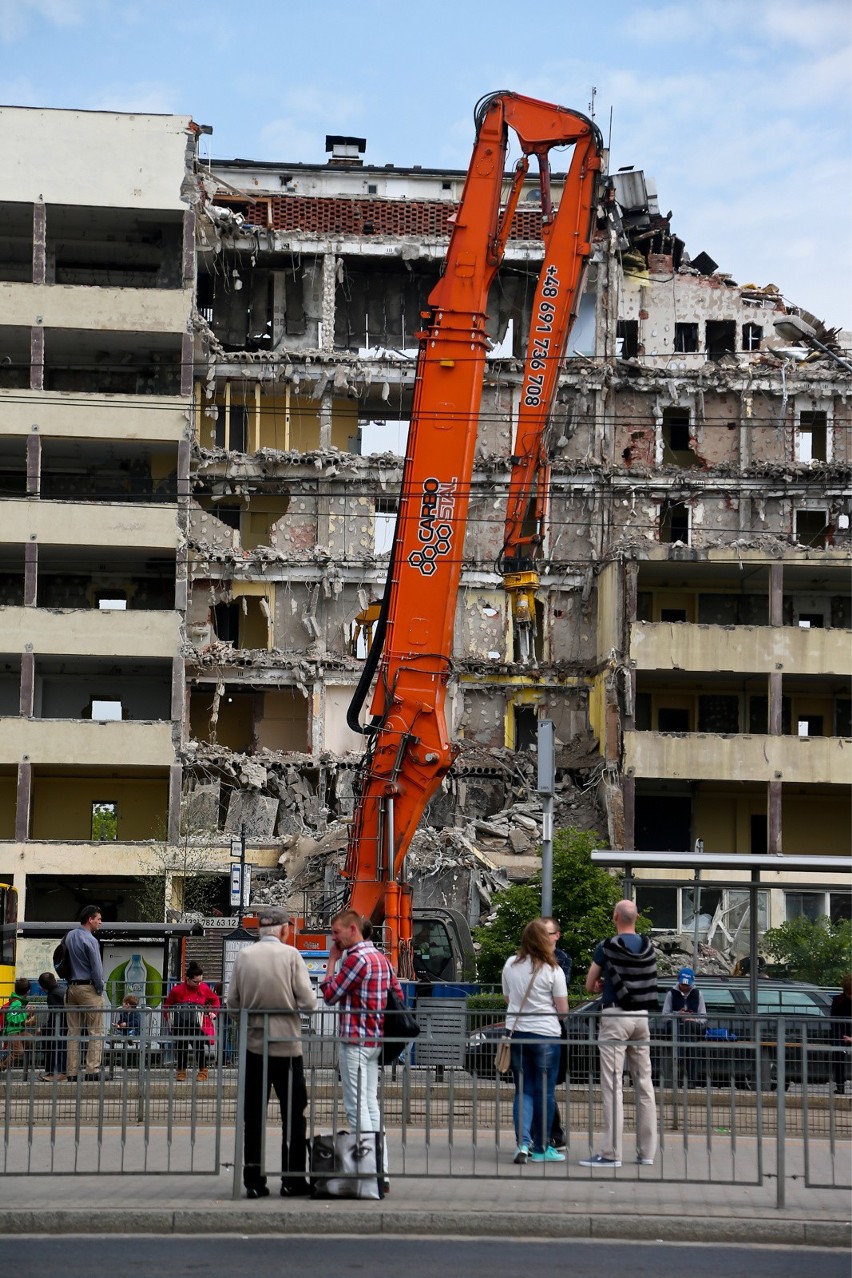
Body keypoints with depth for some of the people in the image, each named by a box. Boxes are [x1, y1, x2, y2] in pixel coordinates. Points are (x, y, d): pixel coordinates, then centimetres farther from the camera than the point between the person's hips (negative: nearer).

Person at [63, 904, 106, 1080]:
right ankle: (92, 1070, -10)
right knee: (96, 1032, -3)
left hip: (72, 987, 7)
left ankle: (72, 1072, 7)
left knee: (73, 1032, 8)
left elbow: (64, 963, 14)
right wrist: (100, 989, -3)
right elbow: (96, 968, -13)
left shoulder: (69, 937, 9)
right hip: (89, 988, -7)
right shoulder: (90, 940, -13)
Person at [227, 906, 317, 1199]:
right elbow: (308, 1002, -10)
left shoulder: (244, 956, -1)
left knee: (253, 1117, 7)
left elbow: (233, 1002, 2)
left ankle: (254, 1181, 6)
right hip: (287, 1045, -2)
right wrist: (301, 1000, 12)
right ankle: (293, 1180, 10)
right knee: (293, 1116, 8)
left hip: (253, 1045, 2)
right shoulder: (291, 955, -8)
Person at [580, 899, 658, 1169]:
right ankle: (646, 1151, 12)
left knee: (612, 1086, -5)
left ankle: (611, 1153, -7)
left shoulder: (607, 947, -8)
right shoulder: (648, 947, 7)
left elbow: (590, 986, -1)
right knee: (644, 1084, 9)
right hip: (642, 1016, 6)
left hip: (615, 1017, -6)